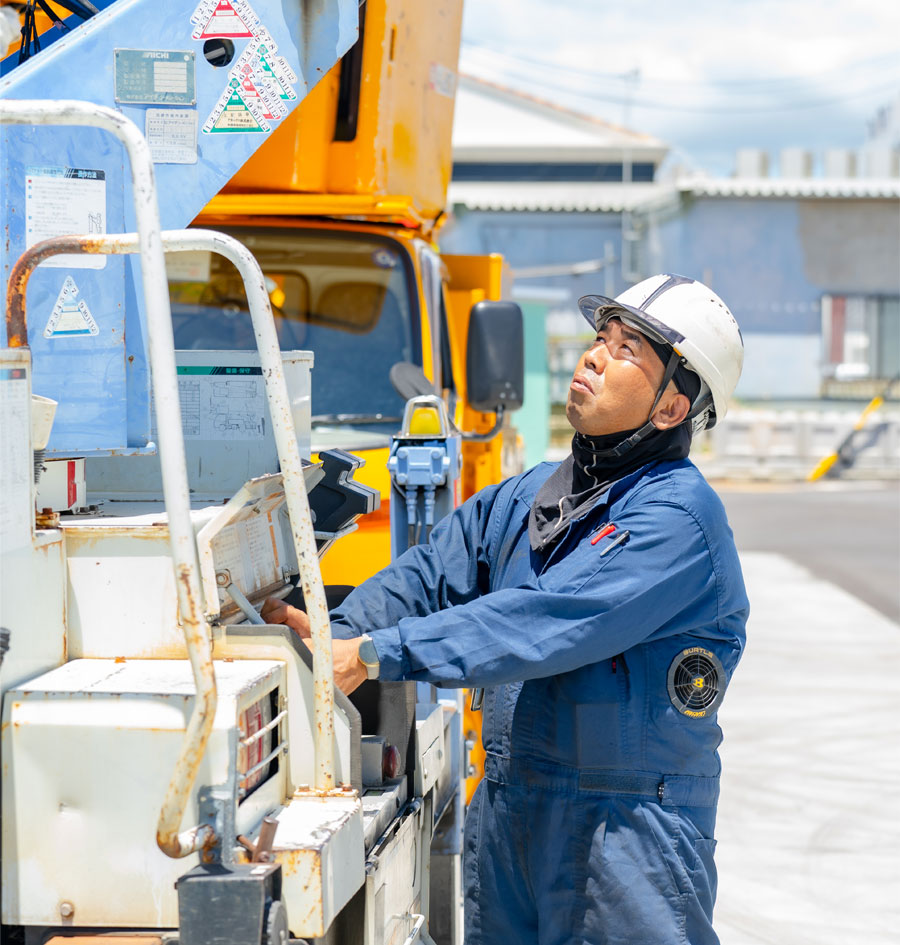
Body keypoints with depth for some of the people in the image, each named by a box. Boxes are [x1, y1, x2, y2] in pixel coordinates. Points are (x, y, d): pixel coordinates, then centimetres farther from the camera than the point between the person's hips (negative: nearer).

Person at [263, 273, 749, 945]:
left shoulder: (679, 515, -16)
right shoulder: (531, 496, 12)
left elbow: (544, 623, -25)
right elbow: (433, 572, 9)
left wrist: (375, 655, -26)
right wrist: (339, 631, -11)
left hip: (628, 831, -7)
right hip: (507, 812, 7)